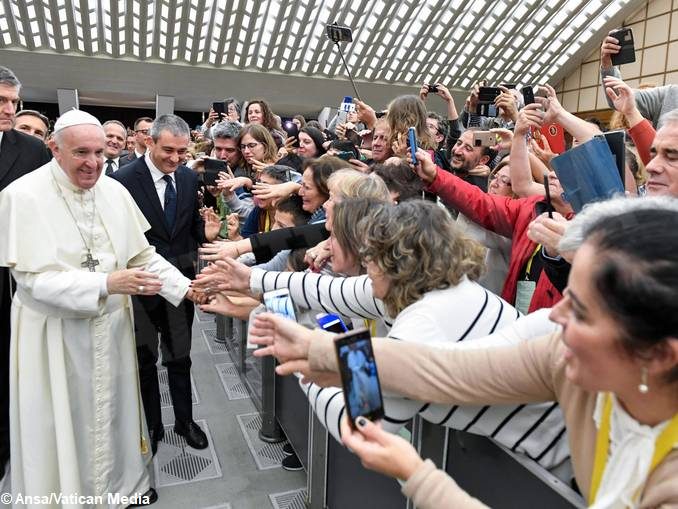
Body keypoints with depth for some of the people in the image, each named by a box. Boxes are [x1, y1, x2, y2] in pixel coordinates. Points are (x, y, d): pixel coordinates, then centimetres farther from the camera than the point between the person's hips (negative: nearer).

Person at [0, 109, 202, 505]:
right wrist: (106, 283, -30)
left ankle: (122, 482, 38)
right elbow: (35, 279, -20)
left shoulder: (114, 191, -2)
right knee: (64, 420, 11)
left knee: (111, 410, 18)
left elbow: (142, 254, 1)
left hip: (111, 324, 4)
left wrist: (186, 288, -10)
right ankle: (67, 489, 34)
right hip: (56, 332, -4)